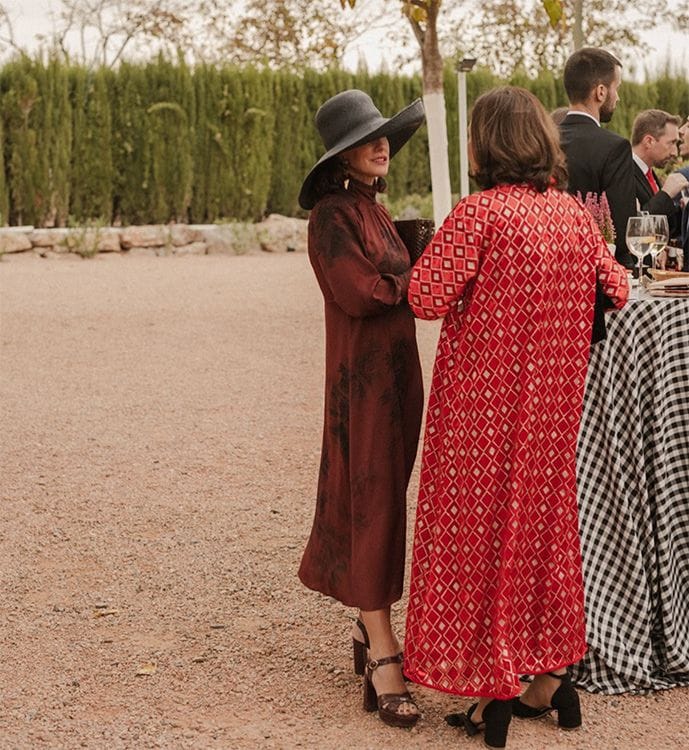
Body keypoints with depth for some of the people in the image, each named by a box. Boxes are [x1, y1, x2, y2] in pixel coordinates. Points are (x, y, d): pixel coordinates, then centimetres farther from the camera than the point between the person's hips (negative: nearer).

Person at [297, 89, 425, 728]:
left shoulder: (375, 211, 17)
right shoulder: (332, 214, -11)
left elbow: (401, 290, 15)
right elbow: (360, 292, -20)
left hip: (396, 370, 9)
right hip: (363, 374, -9)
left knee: (385, 499, 13)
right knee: (373, 504, -8)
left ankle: (369, 628, 25)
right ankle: (383, 662, -6)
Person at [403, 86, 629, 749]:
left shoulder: (478, 213, -16)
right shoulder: (574, 214, 2)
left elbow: (427, 298, -18)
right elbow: (616, 291, 10)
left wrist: (439, 246, -1)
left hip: (482, 396, -6)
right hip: (553, 398, 6)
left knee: (479, 526, 5)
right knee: (544, 518, 16)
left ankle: (494, 693, 10)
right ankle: (549, 678, 25)